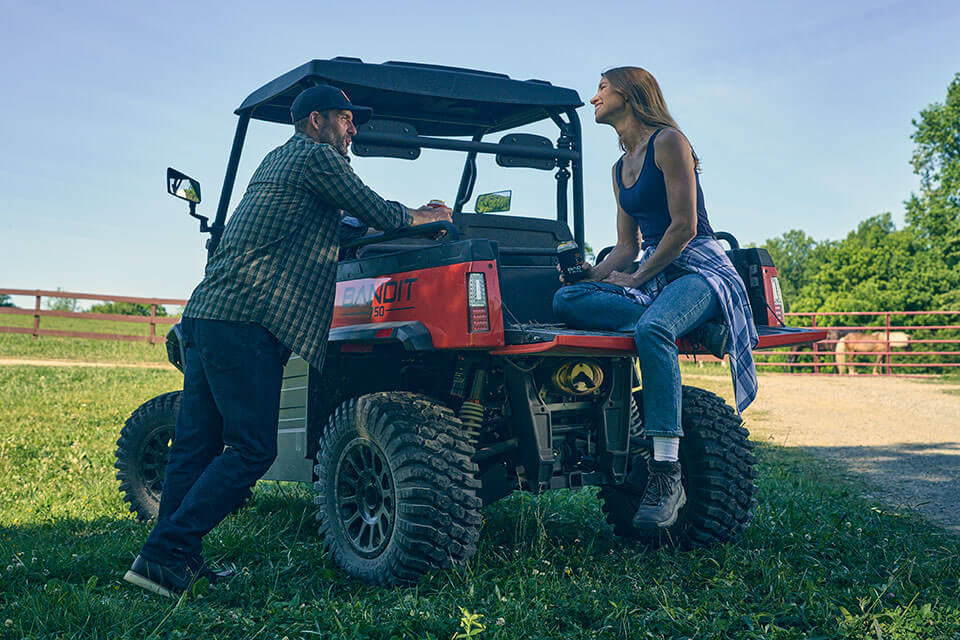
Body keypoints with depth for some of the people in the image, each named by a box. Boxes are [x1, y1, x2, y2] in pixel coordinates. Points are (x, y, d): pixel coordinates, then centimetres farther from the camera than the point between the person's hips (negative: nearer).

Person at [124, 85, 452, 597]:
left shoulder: (276, 161, 28)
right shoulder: (318, 157, -1)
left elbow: (340, 223, 32)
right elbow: (378, 215, 0)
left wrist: (411, 216, 28)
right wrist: (421, 218, 21)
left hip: (204, 311, 10)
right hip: (246, 317, -10)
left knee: (197, 444, 10)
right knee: (251, 449, -8)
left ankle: (178, 559, 14)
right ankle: (164, 555, -10)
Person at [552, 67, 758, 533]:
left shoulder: (668, 142, -3)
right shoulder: (620, 168, 21)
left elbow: (684, 226, -11)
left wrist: (637, 279, -9)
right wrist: (592, 274, 1)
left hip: (698, 269, -7)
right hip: (652, 276, 7)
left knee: (652, 328, -40)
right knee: (566, 299, -21)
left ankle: (666, 476, -40)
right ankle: (697, 327, -22)